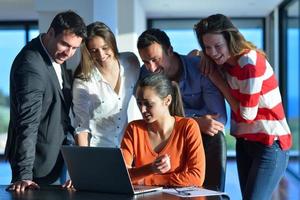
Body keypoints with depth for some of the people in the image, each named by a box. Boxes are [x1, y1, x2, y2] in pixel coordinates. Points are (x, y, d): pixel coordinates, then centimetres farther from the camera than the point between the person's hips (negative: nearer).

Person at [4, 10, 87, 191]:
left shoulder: (57, 56, 4)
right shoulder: (31, 66, -25)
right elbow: (27, 123, -30)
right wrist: (24, 175, -32)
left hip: (57, 155, 9)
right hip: (39, 163, -9)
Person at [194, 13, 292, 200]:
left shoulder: (250, 62, -20)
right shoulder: (226, 62, 4)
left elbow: (247, 115, -16)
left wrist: (220, 83, -10)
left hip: (270, 144, -8)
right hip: (245, 142, 9)